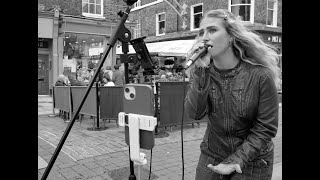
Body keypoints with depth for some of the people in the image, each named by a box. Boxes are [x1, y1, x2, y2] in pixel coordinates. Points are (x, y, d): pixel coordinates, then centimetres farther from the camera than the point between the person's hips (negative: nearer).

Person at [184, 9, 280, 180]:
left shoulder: (261, 75, -17)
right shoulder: (201, 72, -5)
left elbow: (266, 128, -12)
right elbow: (194, 113, -18)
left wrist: (236, 161, -18)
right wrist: (200, 71, -27)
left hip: (252, 162, -3)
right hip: (210, 159, 3)